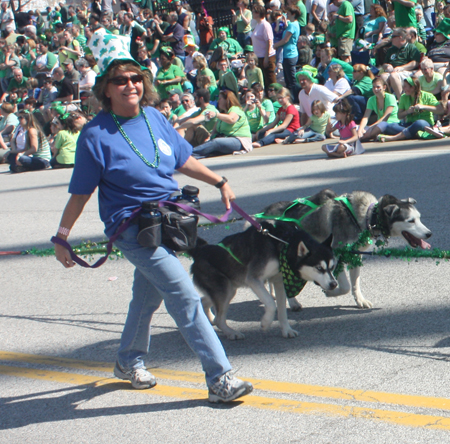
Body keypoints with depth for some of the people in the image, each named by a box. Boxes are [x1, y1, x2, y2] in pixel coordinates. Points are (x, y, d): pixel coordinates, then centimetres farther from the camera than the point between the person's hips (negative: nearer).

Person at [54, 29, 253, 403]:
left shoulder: (154, 117, 4)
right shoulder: (96, 135, -12)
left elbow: (184, 159, 17)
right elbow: (80, 193, -7)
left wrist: (220, 182, 19)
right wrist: (62, 236, -6)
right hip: (134, 228, -7)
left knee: (148, 295, 22)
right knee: (185, 296, -14)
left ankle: (130, 361, 45)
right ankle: (219, 379, -12)